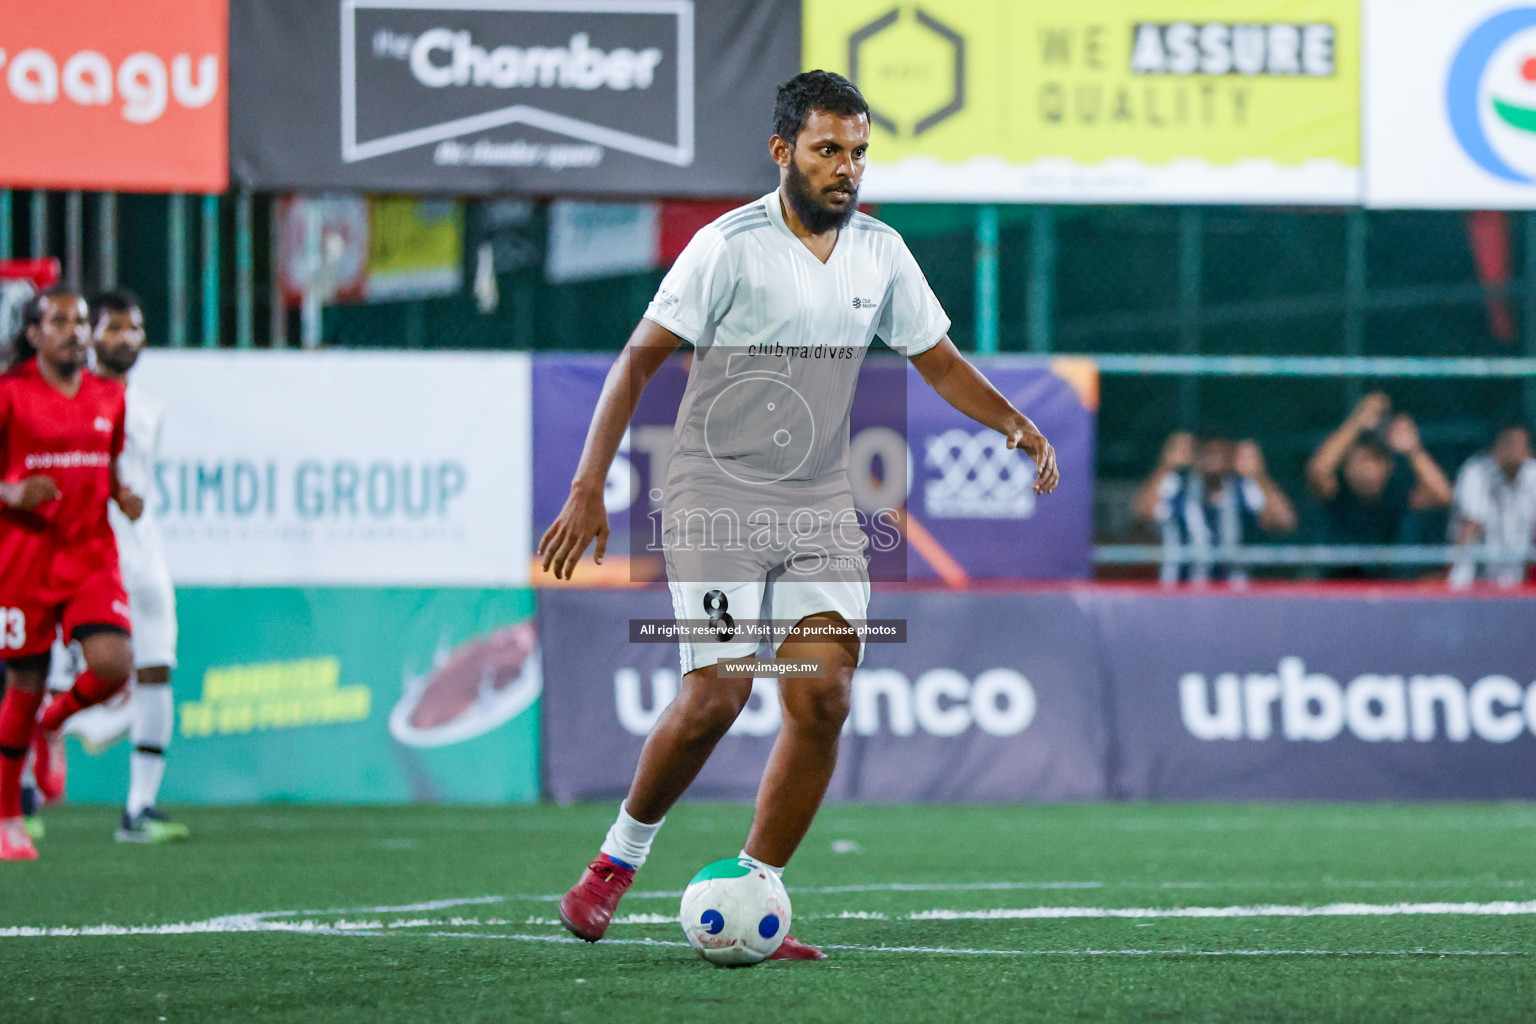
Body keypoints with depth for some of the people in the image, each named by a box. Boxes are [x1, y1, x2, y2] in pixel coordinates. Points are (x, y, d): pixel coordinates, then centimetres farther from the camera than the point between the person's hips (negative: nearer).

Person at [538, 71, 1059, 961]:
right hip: (718, 501, -5)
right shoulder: (730, 246, -10)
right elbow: (638, 360, -9)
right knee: (716, 697, -15)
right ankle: (620, 857, 10)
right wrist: (589, 489, -16)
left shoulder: (879, 252, 6)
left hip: (820, 509, 5)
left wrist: (1018, 427, 1)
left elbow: (938, 359, 17)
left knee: (824, 703, -7)